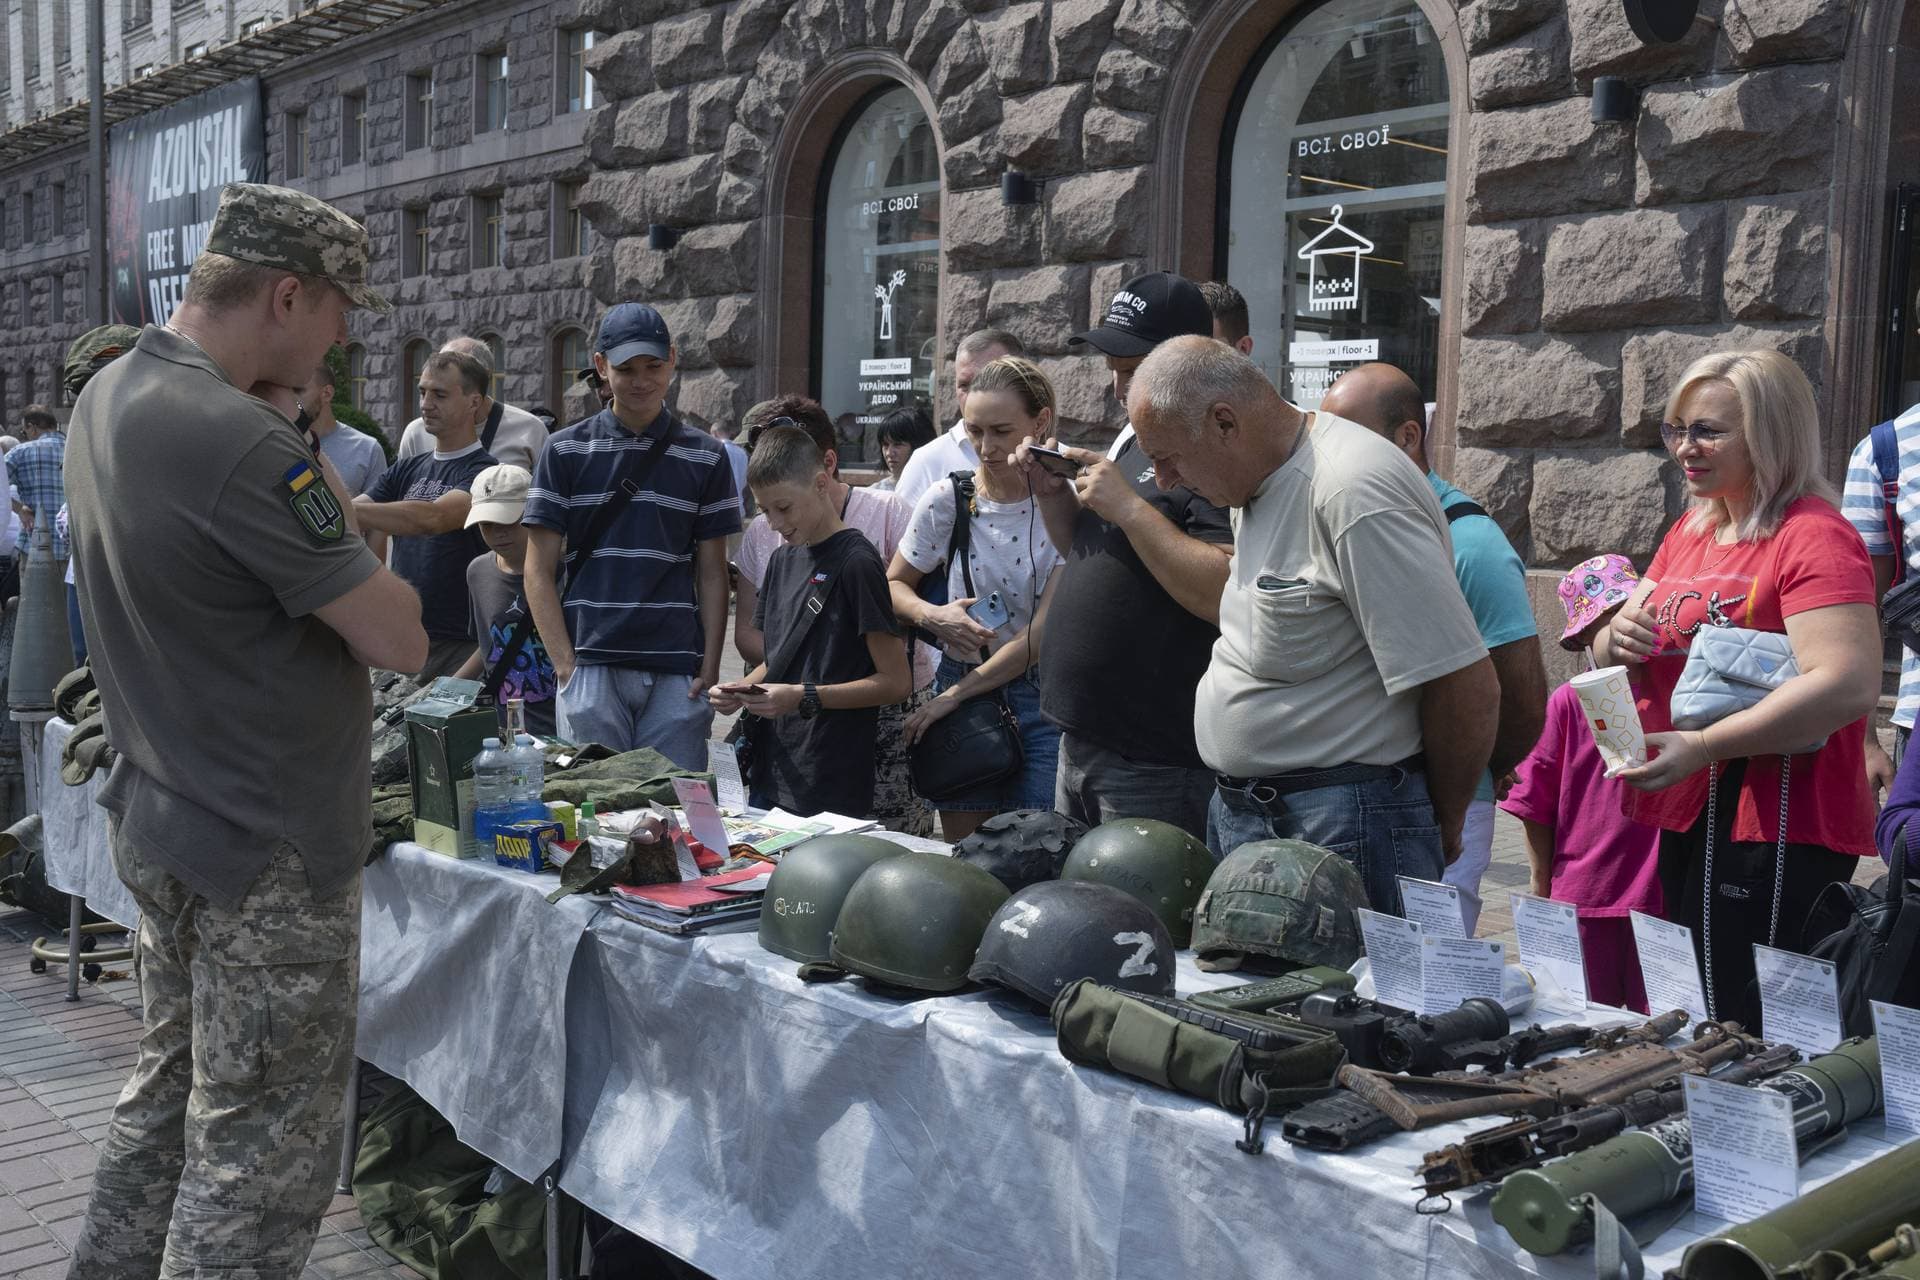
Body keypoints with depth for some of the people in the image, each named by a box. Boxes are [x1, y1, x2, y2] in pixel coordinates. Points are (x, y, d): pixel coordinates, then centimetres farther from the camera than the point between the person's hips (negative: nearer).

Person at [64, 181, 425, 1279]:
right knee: (262, 1156, 2)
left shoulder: (109, 395, 6)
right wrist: (326, 497, -6)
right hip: (271, 854, -10)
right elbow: (399, 639, -22)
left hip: (163, 818, 10)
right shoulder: (243, 444, -25)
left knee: (171, 1098, 24)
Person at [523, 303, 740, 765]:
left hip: (676, 674, 1)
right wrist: (566, 665, -6)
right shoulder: (566, 451, 5)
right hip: (591, 666, -1)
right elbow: (539, 572, 3)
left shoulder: (706, 457, 8)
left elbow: (711, 574, 8)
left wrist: (710, 668, -2)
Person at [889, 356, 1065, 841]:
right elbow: (894, 584, 11)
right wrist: (932, 615, -13)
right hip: (960, 684, 3)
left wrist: (954, 695, -11)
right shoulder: (946, 501, -2)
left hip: (1042, 696, -2)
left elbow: (1046, 629, -14)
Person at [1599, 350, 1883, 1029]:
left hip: (1776, 831, -8)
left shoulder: (1814, 536, -11)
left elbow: (1849, 685, -24)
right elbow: (1618, 660, 19)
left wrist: (1701, 746, -27)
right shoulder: (1688, 534, 14)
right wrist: (1617, 638, -4)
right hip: (1683, 818, 8)